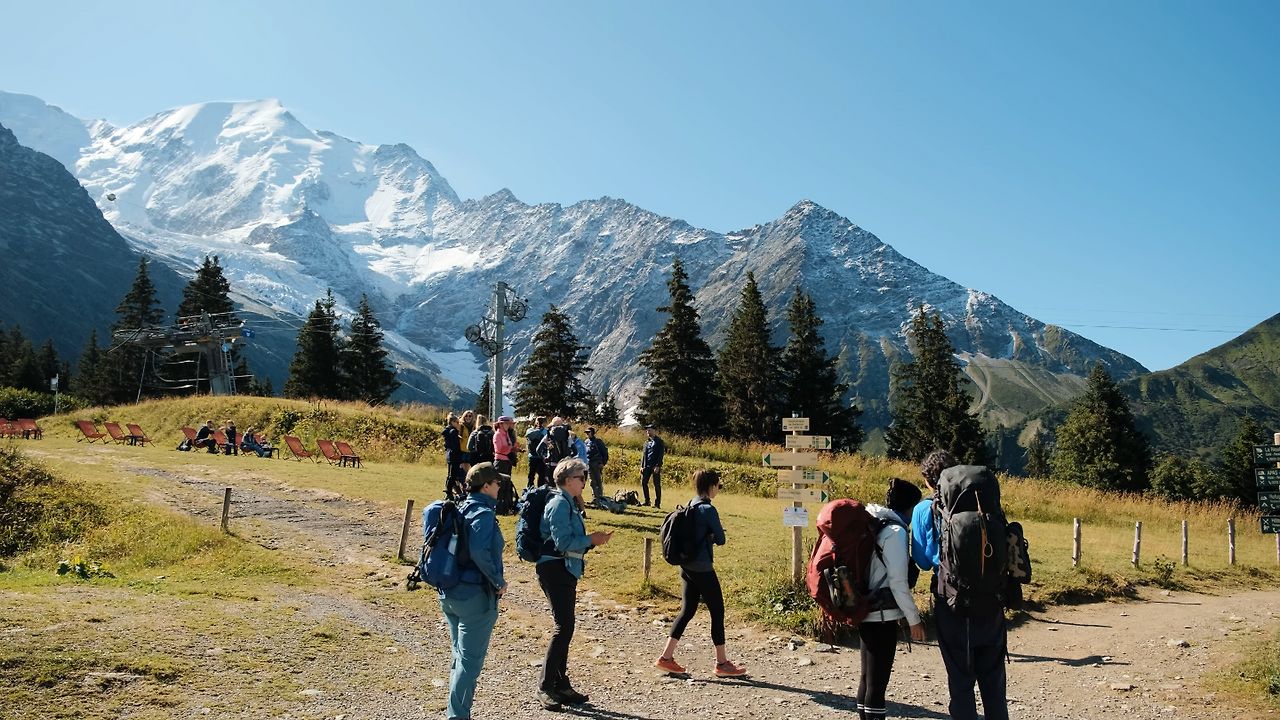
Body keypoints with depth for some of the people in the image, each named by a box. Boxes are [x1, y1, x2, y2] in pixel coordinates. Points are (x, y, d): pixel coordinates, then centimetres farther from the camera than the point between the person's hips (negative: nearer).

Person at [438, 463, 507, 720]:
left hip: (449, 593, 9)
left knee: (460, 655, 20)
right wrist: (499, 581, -18)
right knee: (471, 660, 1)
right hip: (475, 595, -9)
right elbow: (479, 552, -29)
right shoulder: (483, 513, -16)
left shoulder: (460, 510, 10)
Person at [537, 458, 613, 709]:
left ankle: (561, 685, 21)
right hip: (555, 571, -10)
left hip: (565, 572, 10)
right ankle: (545, 687, -1)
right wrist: (591, 540, -13)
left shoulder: (568, 504, 16)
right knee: (564, 628, -9)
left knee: (565, 628, 13)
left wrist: (593, 539, 4)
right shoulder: (560, 504, -14)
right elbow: (562, 541, -22)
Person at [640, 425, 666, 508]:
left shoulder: (659, 442, -4)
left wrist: (658, 466, -17)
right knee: (643, 483, 5)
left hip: (655, 467, -7)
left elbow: (660, 455, -10)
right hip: (647, 466, 7)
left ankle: (657, 503, 3)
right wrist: (642, 466, 8)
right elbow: (643, 454, 16)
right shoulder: (647, 442, 15)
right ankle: (647, 501, 18)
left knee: (657, 485, -2)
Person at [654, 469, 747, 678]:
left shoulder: (690, 507, 9)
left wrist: (708, 537, 2)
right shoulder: (708, 510, -16)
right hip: (702, 568, -8)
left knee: (687, 610, 14)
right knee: (717, 612, 3)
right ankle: (722, 663, 12)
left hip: (686, 566, 8)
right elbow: (721, 539, -9)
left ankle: (666, 656, 13)